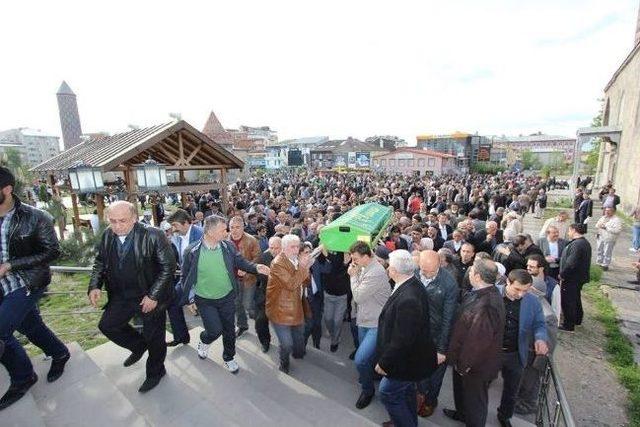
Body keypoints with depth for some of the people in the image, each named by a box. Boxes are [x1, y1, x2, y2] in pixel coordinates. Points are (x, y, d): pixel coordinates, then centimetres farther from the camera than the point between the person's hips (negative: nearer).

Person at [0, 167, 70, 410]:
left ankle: (22, 377, 14)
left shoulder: (35, 217, -15)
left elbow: (52, 252, -13)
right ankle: (60, 354, 42)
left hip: (27, 284, -6)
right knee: (30, 327, 18)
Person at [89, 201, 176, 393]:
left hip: (150, 297, -5)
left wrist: (153, 295, -21)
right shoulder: (107, 236, -5)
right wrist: (95, 285, -6)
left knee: (154, 337, 9)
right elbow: (100, 262, 10)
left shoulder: (153, 236, -24)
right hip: (122, 296, 6)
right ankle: (139, 346, 38)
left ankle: (155, 372, 37)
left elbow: (169, 266, -20)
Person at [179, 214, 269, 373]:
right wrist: (190, 298, -1)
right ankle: (204, 342, 35)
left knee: (229, 330, 14)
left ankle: (229, 358, 41)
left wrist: (256, 267, -18)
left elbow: (241, 262, 0)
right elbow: (185, 277, -3)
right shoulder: (192, 251, -16)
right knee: (215, 330, -3)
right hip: (205, 300, -2)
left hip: (227, 297, 3)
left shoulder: (229, 246, -10)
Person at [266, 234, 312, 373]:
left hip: (296, 307, 8)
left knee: (299, 336, 24)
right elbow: (291, 284, -30)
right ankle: (284, 363, 32)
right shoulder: (278, 263, -22)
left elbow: (304, 282, 5)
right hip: (281, 310, -7)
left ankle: (299, 354, 52)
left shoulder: (297, 259, 3)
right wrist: (302, 266, -29)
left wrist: (307, 267, -13)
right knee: (286, 343, 3)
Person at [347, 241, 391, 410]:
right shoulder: (364, 268, 2)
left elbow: (358, 296, -23)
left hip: (376, 324, -8)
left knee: (360, 359, -14)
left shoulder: (376, 273, -26)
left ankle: (368, 390, 12)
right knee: (367, 357, 23)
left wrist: (354, 275, -15)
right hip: (364, 320, 9)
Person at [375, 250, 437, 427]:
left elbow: (402, 340, -31)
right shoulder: (413, 285, -6)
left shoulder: (407, 299, -37)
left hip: (407, 359, -9)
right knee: (406, 390, 28)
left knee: (387, 392, 11)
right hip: (411, 354, 9)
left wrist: (384, 362, -17)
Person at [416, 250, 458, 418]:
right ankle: (422, 391, 51)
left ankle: (431, 400, 48)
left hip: (437, 335, -2)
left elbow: (448, 318, -16)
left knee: (435, 369, 20)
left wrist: (442, 349, -11)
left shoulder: (449, 283, -23)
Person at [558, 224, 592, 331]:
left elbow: (571, 263, -30)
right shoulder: (585, 243, 8)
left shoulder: (576, 244, -25)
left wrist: (562, 275, -17)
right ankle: (577, 320, 42)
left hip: (571, 279, -10)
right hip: (580, 277, 10)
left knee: (568, 302, 3)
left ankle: (568, 326, 13)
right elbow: (582, 261, 14)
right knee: (576, 299, 25)